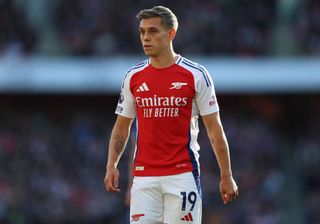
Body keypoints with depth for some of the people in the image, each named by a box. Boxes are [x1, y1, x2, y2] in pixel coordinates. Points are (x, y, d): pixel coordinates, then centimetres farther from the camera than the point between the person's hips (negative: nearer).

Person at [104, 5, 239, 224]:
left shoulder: (196, 75, -2)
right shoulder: (133, 77, 9)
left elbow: (214, 128, 0)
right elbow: (122, 126, 15)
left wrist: (226, 176, -4)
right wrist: (112, 166, 1)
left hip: (183, 174, -3)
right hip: (144, 176, 3)